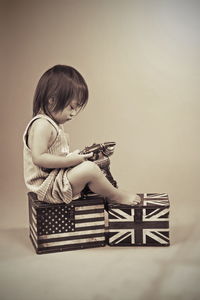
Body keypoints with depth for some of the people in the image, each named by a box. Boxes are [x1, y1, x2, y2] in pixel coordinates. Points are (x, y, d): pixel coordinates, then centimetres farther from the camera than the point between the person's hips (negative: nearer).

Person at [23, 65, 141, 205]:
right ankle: (115, 195, -1)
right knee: (89, 168, -23)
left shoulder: (55, 124, 14)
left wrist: (75, 156, 4)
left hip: (56, 180, 11)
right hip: (47, 187, -11)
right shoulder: (41, 125, -20)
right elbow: (39, 158, -28)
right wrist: (69, 160, -26)